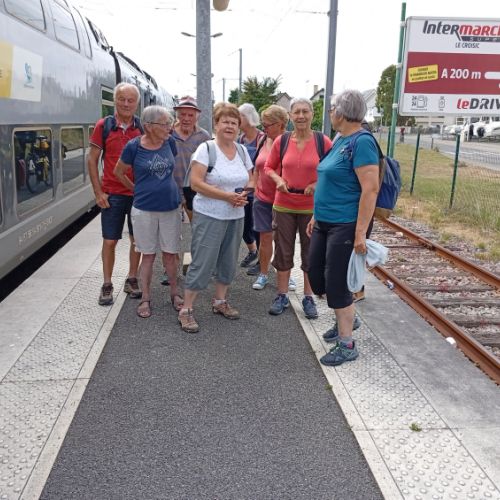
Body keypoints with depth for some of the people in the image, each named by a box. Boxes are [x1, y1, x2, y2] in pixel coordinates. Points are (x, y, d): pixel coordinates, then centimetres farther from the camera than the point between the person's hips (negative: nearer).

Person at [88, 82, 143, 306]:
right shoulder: (103, 125, -4)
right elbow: (92, 160, -1)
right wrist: (98, 192, -6)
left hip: (139, 193, 2)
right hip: (112, 194, -2)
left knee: (137, 239, 10)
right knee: (109, 241, 4)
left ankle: (131, 280, 26)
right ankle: (107, 285, 18)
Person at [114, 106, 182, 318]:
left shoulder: (169, 142, -2)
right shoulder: (133, 146, -11)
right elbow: (118, 172, 5)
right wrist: (137, 189, 11)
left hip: (171, 207, 2)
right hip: (144, 209, -2)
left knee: (170, 253, 10)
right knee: (148, 255, 7)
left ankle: (174, 293, 28)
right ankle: (145, 298, 21)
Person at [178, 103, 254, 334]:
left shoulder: (243, 151, 8)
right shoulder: (206, 149, -10)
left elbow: (250, 181, 14)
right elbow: (196, 183, -17)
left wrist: (245, 193, -10)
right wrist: (227, 196, -22)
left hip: (236, 217, 6)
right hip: (209, 217, -6)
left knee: (228, 262, 15)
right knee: (202, 263, -4)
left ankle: (220, 301, 33)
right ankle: (186, 310, 7)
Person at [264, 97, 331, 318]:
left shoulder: (323, 142, -8)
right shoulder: (281, 141, -3)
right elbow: (269, 166, 11)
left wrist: (319, 184, -15)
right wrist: (278, 179, -8)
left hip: (312, 207, -1)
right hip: (284, 205, 1)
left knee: (311, 253, 10)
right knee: (283, 251, 11)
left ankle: (308, 298, 26)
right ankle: (282, 296, 27)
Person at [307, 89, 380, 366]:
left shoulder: (362, 142, -17)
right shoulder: (340, 140, 12)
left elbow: (370, 189, -22)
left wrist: (360, 233, -24)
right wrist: (316, 216, 21)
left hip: (345, 226, -9)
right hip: (325, 223, 9)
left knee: (336, 282, -2)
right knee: (316, 276, 16)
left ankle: (347, 345, 16)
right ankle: (345, 318, 39)